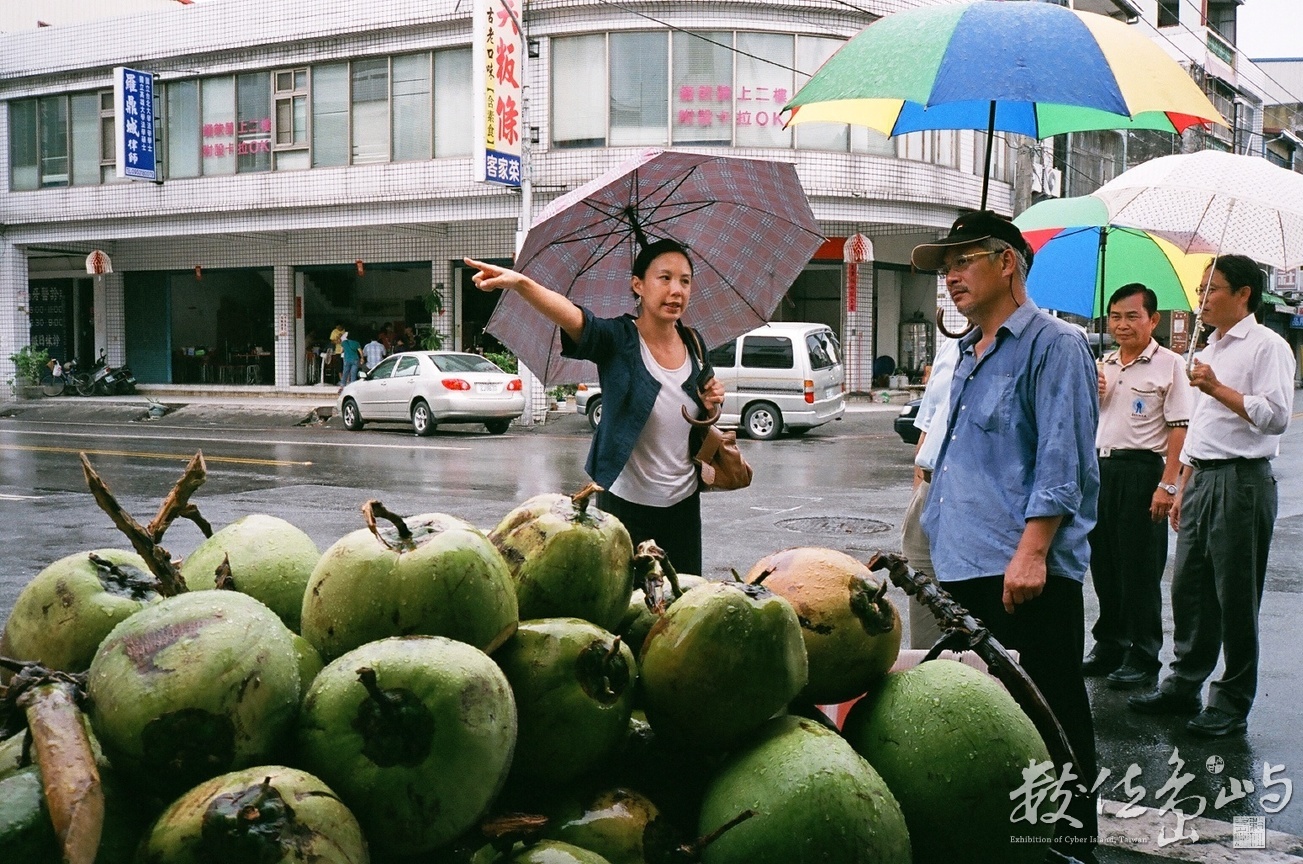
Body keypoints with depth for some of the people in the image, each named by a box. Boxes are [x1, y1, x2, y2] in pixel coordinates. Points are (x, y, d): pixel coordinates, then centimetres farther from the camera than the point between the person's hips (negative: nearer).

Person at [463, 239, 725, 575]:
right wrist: (521, 283, -53)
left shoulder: (693, 344, 3)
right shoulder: (618, 340, -13)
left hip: (683, 502, 5)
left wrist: (712, 406, -5)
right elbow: (573, 317, -35)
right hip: (625, 504, -5)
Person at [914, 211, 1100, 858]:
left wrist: (1032, 551, -22)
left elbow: (1063, 460, -16)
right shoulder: (969, 354, 18)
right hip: (965, 564, 9)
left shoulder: (1052, 344, -8)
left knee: (1050, 714, 0)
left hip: (1026, 571, -9)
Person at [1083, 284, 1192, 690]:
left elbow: (1179, 429, -12)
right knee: (1103, 562, 12)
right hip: (1100, 467, 7)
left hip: (1141, 470, -6)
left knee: (1140, 569, -1)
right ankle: (1109, 645, 26)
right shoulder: (1104, 366, 13)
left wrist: (1167, 485, -19)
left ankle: (1143, 659, 8)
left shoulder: (1168, 365, -7)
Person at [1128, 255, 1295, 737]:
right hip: (1201, 479, 8)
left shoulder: (1266, 346, -7)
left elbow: (1276, 416, -19)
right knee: (1188, 588, 10)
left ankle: (1232, 704, 7)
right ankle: (1184, 684, 21)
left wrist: (1219, 389, -23)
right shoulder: (1210, 352, 20)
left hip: (1242, 482, -8)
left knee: (1235, 597, -2)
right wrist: (1182, 489, 21)